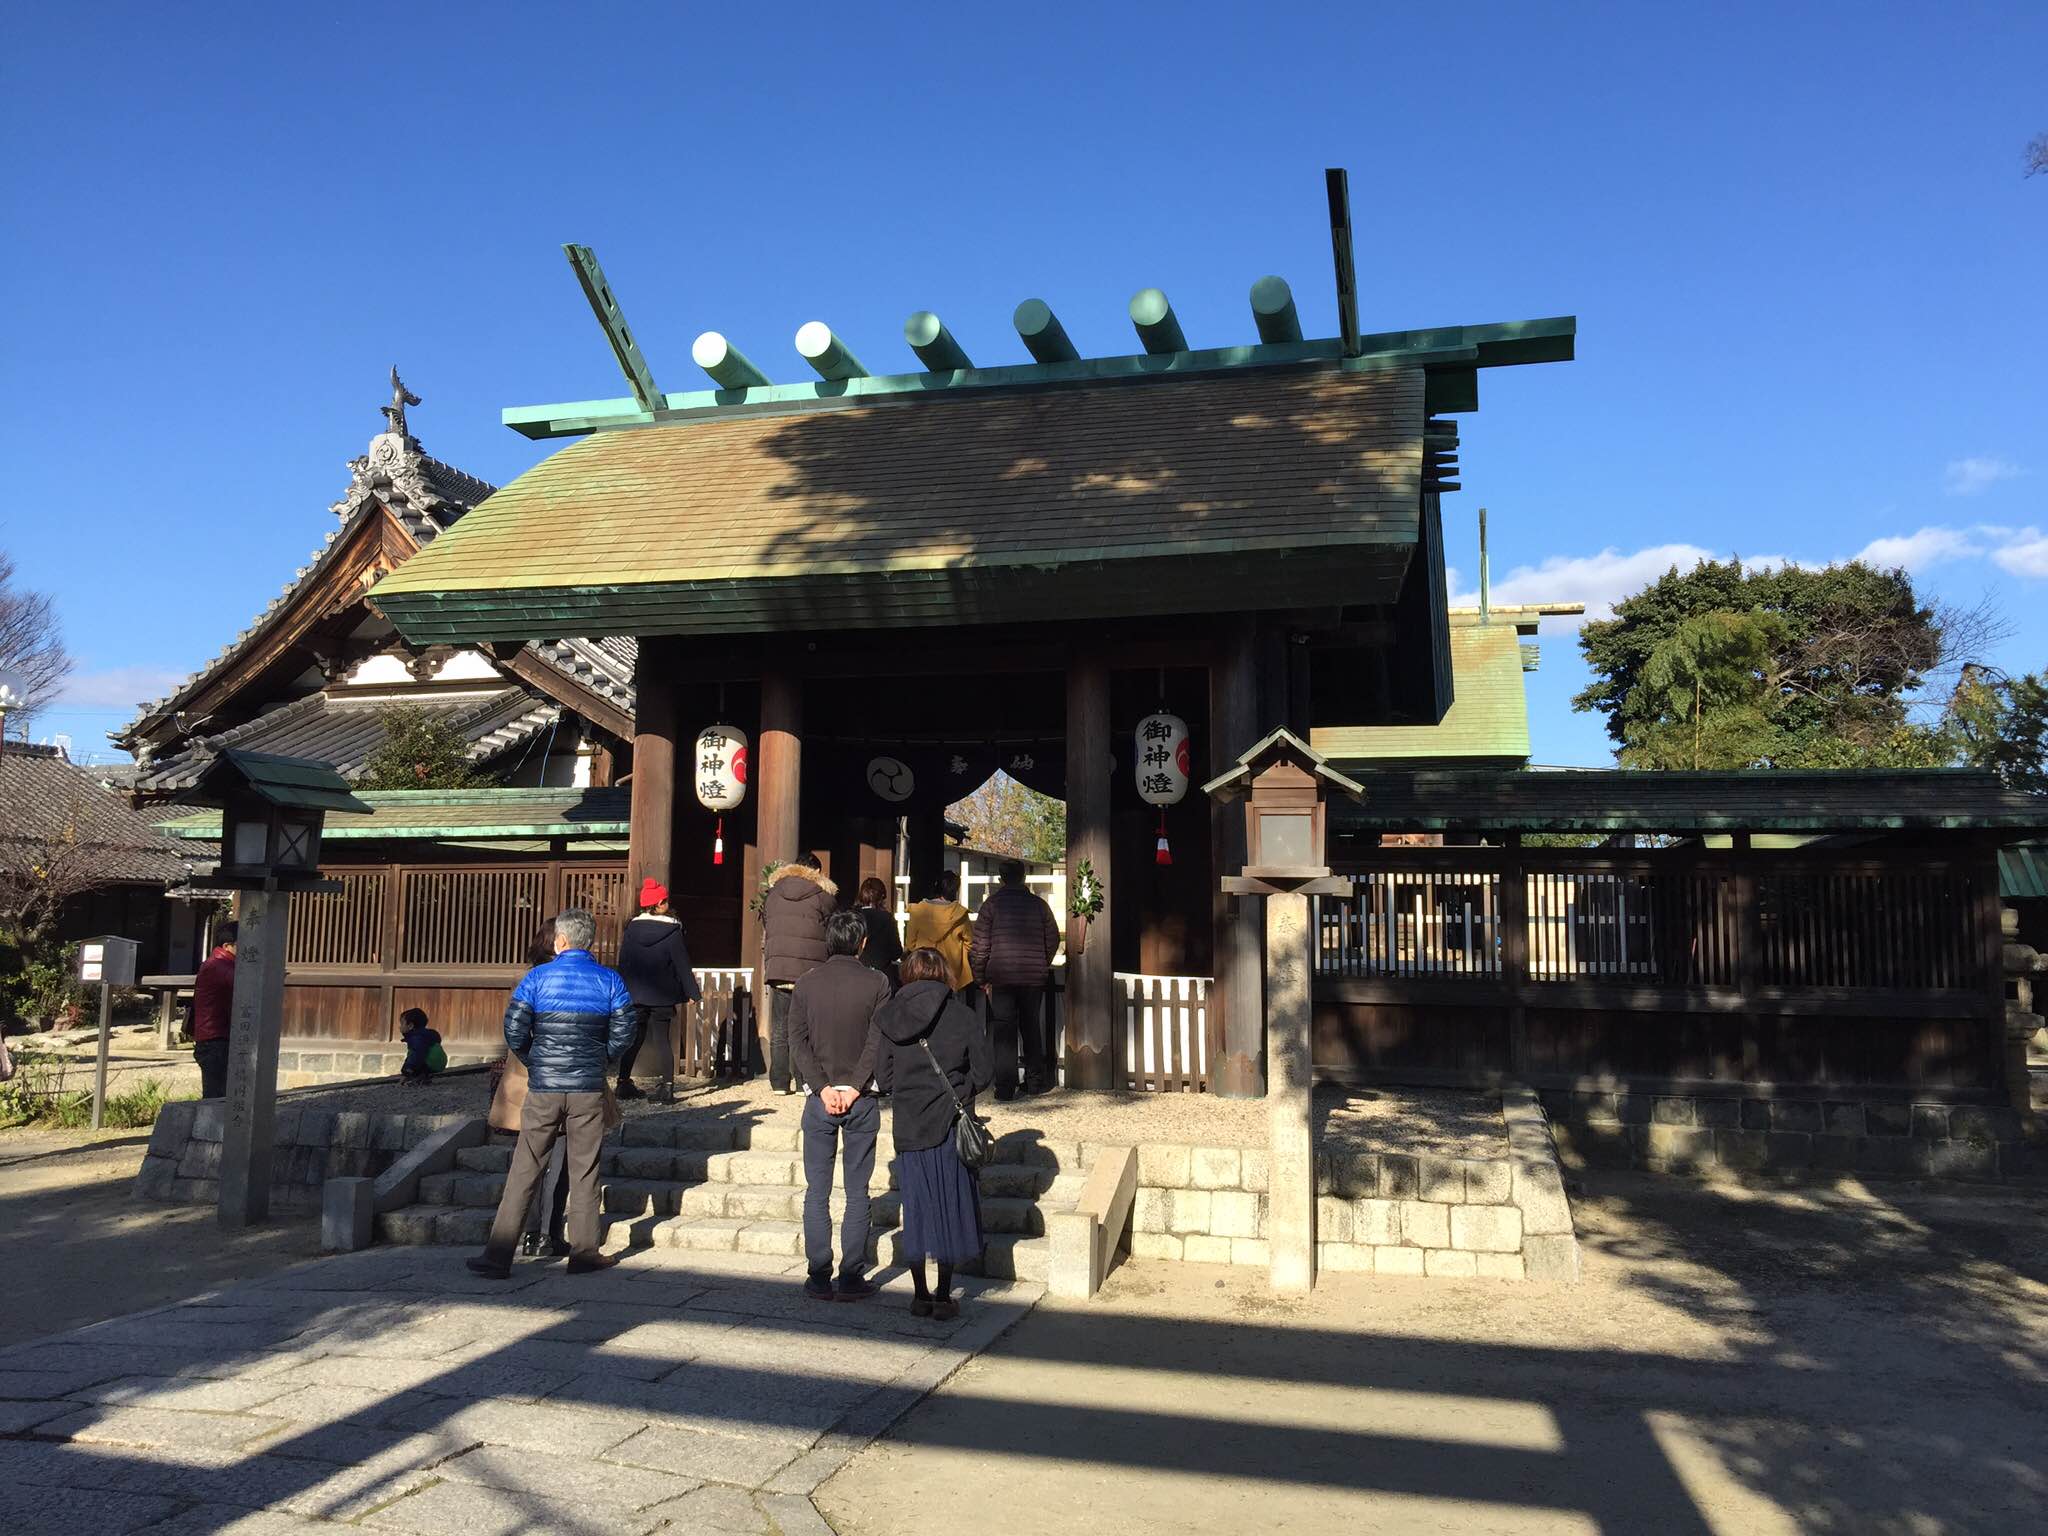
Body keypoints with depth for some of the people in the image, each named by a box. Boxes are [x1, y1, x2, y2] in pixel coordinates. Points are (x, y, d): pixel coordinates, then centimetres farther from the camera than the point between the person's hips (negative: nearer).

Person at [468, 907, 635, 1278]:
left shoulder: (537, 977, -2)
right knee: (584, 1172, 9)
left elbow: (514, 1032, -4)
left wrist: (534, 1063, 13)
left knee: (523, 1171, 6)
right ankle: (584, 1253, 13)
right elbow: (623, 1033, -3)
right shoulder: (609, 980, 0)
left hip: (543, 1089, 0)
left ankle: (497, 1257, 6)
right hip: (589, 1089, 0)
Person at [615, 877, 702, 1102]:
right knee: (662, 1040, 2)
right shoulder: (672, 930, -8)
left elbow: (623, 963, 7)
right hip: (663, 996, -3)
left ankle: (624, 1083, 11)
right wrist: (693, 992, 0)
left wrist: (624, 990, 16)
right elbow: (682, 964, -6)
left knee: (633, 1039, 12)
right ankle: (665, 1087, -4)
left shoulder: (631, 928, 2)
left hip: (635, 995, 3)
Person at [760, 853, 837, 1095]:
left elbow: (765, 935, 17)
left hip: (778, 969, 3)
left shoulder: (772, 895, 13)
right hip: (812, 969, -3)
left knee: (780, 1030, 7)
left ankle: (779, 1083, 7)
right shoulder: (824, 896, 0)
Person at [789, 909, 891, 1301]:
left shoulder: (806, 983, 2)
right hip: (862, 1099, -1)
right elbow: (878, 1041, -10)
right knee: (857, 1192, 6)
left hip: (819, 1097, 1)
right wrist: (854, 1087, -11)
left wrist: (823, 1087, -9)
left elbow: (797, 1040, -4)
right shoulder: (876, 982, -3)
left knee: (817, 1192, 8)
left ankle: (819, 1278, 8)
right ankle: (852, 1277, 7)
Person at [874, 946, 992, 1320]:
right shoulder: (962, 1015, -5)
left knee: (915, 1206, 11)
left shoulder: (891, 1017, -1)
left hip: (907, 1125, 2)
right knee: (950, 1205, 8)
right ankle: (943, 1296, 12)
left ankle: (920, 1295, 16)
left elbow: (883, 1078, 0)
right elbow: (984, 1071, -4)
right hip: (950, 1122, -2)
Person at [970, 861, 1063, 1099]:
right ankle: (1035, 1081, 20)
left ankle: (1005, 1086, -3)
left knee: (1004, 1030, 0)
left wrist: (981, 978, 3)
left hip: (1001, 976, -2)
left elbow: (980, 945, -5)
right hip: (1034, 978, 2)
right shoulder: (1038, 904, 4)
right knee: (1032, 1028, 14)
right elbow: (1053, 939, 9)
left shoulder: (991, 904, -3)